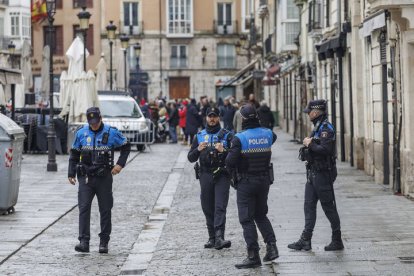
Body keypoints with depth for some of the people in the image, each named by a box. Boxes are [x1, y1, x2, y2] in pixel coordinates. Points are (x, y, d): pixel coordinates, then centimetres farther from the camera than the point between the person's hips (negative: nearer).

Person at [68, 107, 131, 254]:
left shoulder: (111, 132, -2)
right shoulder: (81, 133, 4)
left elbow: (126, 147, 9)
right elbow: (74, 153, 13)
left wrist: (120, 164, -4)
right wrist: (71, 173, 7)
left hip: (104, 177, -1)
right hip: (85, 177, 1)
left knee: (105, 210, 5)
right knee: (84, 208, -9)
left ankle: (104, 242, 15)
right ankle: (84, 242, -11)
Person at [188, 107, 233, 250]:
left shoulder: (227, 135, 6)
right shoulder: (199, 136, 14)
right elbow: (191, 158, 11)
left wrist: (223, 150, -18)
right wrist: (198, 149, -8)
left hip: (222, 175, -3)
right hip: (205, 175, 3)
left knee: (220, 207, -14)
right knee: (208, 208, 5)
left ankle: (219, 237, -23)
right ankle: (212, 238, 12)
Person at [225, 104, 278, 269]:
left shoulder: (239, 138, -16)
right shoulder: (268, 134, -2)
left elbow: (230, 161, -21)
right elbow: (273, 137, 24)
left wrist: (233, 174, -1)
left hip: (246, 182, -5)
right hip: (264, 180, 5)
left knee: (247, 219, 1)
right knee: (261, 215, 22)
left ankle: (253, 256, -1)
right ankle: (271, 246, 9)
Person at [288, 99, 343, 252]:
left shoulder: (326, 128, -16)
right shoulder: (318, 127, 15)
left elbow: (325, 149, -27)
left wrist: (310, 144, -17)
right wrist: (308, 144, 3)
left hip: (323, 174, -10)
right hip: (313, 173, 10)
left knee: (329, 207, -1)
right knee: (309, 205, 8)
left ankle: (337, 241, 7)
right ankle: (305, 240, 10)